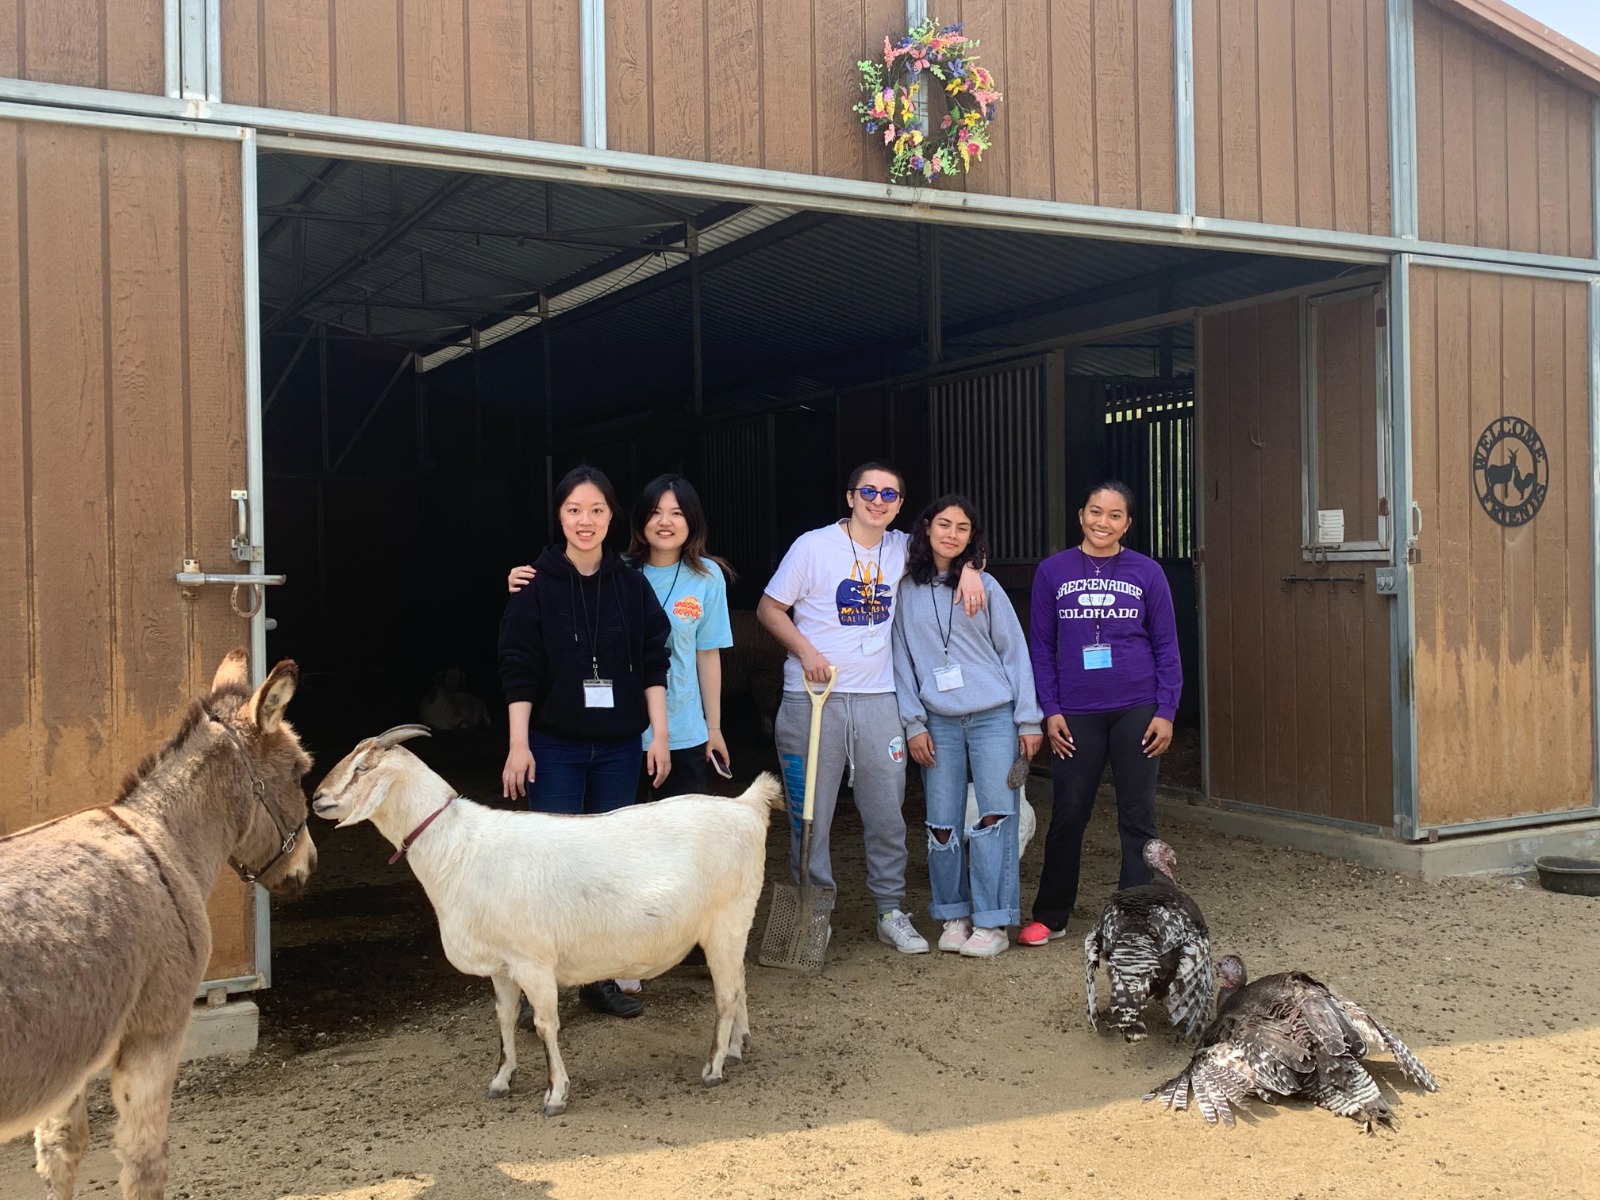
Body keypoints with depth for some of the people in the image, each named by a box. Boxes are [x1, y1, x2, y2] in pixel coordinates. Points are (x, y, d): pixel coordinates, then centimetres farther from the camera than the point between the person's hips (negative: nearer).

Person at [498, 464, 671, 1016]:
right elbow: (519, 670, -5)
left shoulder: (632, 586, 3)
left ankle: (600, 977, 19)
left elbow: (654, 664, 5)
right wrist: (519, 745, -10)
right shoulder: (536, 586, -4)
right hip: (554, 746, -3)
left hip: (618, 746, 3)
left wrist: (660, 734, 0)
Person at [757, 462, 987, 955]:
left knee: (887, 815, 8)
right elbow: (769, 608, -1)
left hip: (877, 698, 4)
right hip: (813, 698, -3)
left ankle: (891, 913, 21)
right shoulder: (814, 546, -5)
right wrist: (805, 650, -15)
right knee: (809, 814, 3)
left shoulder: (901, 549, 7)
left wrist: (969, 568, 2)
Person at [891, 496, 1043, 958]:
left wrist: (1028, 720, -2)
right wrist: (913, 723, 1)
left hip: (994, 716, -1)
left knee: (995, 817, -4)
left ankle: (992, 922, 4)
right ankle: (953, 916, 17)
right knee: (942, 825, 3)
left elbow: (1014, 652, 3)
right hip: (938, 723, 2)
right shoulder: (905, 590, 7)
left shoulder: (984, 585, 3)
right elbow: (901, 660, 8)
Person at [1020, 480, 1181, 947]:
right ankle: (1050, 917, 20)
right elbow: (1042, 647, 4)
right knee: (1068, 815, 6)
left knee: (1137, 815, 5)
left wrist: (1166, 711, -3)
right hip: (1076, 714, 0)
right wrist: (1050, 711, -3)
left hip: (1136, 711, 0)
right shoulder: (1053, 571, 2)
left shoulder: (1146, 572, 1)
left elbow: (1166, 646, 3)